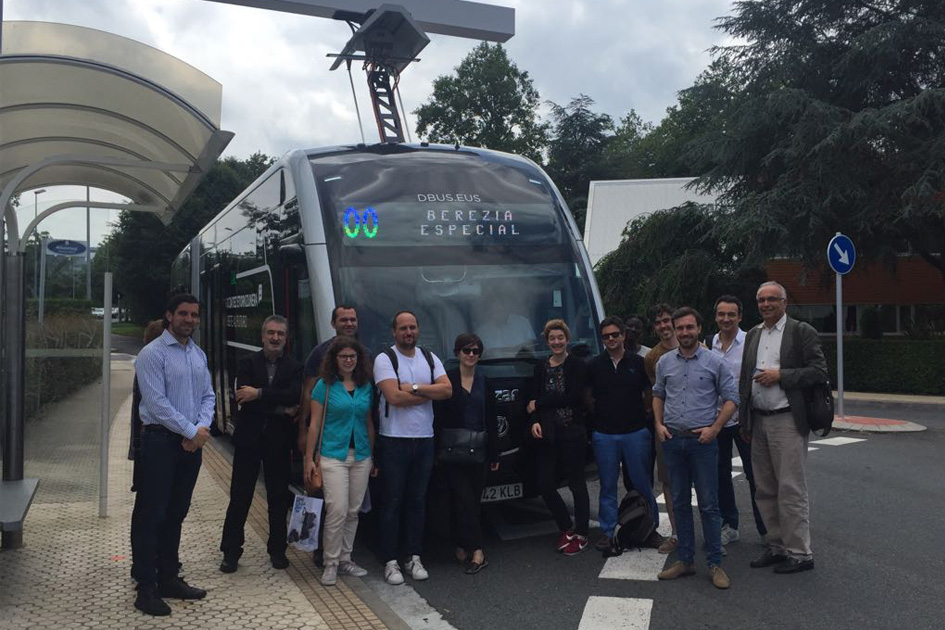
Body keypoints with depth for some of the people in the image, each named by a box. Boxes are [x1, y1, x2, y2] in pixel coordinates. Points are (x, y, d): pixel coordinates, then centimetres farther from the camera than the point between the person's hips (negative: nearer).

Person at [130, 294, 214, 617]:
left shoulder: (199, 355, 13)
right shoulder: (152, 354, -8)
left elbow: (208, 396, 13)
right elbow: (157, 402, -16)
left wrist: (202, 427, -5)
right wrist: (191, 431, -13)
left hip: (192, 443, 7)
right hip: (161, 441, -7)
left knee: (176, 514, 14)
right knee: (150, 515, -1)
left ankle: (168, 578, 25)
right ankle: (146, 588, 7)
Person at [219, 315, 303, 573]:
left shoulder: (294, 367, 2)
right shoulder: (247, 363, 1)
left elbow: (294, 396, -17)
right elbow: (243, 398, -13)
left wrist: (259, 393, -22)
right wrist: (280, 408, -16)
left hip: (279, 442, 1)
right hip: (248, 439, -1)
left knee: (279, 498, 10)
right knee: (239, 498, 6)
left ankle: (277, 550, 23)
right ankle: (231, 551, 17)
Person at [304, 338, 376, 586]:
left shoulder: (366, 387, 9)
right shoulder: (324, 386, -2)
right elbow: (315, 424, -2)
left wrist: (373, 456, 11)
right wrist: (309, 458, -5)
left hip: (361, 456, 4)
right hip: (333, 455, -4)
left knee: (353, 511, 9)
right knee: (337, 511, -10)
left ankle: (345, 559, 21)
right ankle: (331, 564, 4)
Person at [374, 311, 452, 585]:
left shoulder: (430, 358, 11)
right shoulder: (385, 359, -4)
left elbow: (447, 390, -3)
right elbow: (394, 397, -17)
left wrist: (414, 388, -13)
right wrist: (429, 393, -6)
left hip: (424, 440, 4)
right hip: (394, 441, -4)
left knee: (417, 501, 11)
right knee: (392, 502, 1)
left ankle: (414, 557, 20)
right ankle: (390, 561, 9)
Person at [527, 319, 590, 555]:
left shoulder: (577, 366, -4)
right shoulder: (541, 368, 12)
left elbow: (573, 397, -14)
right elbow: (534, 399, 9)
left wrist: (539, 404, -10)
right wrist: (535, 422, -10)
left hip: (573, 432, -5)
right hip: (547, 434, 5)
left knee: (577, 484, 4)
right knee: (545, 484, 3)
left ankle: (580, 534, 17)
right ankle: (566, 528, 23)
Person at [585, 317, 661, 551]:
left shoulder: (638, 362, 3)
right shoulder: (595, 365, 5)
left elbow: (649, 395, 10)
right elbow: (588, 398, 12)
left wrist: (638, 414, 3)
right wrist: (602, 416, 5)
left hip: (635, 432, 0)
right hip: (604, 435, 1)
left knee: (642, 483, 5)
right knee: (607, 486, 7)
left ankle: (651, 528, 20)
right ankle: (607, 532, 16)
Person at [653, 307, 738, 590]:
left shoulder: (714, 362, -2)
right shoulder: (665, 362, 8)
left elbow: (731, 398, 0)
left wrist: (714, 428, -11)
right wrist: (659, 424, 4)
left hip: (703, 440, -3)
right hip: (672, 439, 4)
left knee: (708, 504, 0)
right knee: (680, 502, 10)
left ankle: (715, 563, 10)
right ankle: (685, 560, 20)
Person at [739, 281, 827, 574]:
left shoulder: (802, 332, -3)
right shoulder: (753, 335, 15)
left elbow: (819, 372, -10)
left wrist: (779, 375, -16)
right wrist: (744, 421, 14)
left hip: (787, 421, -6)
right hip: (758, 422, 6)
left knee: (791, 490, -3)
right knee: (765, 491, 11)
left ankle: (799, 553, 8)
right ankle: (776, 547, 23)